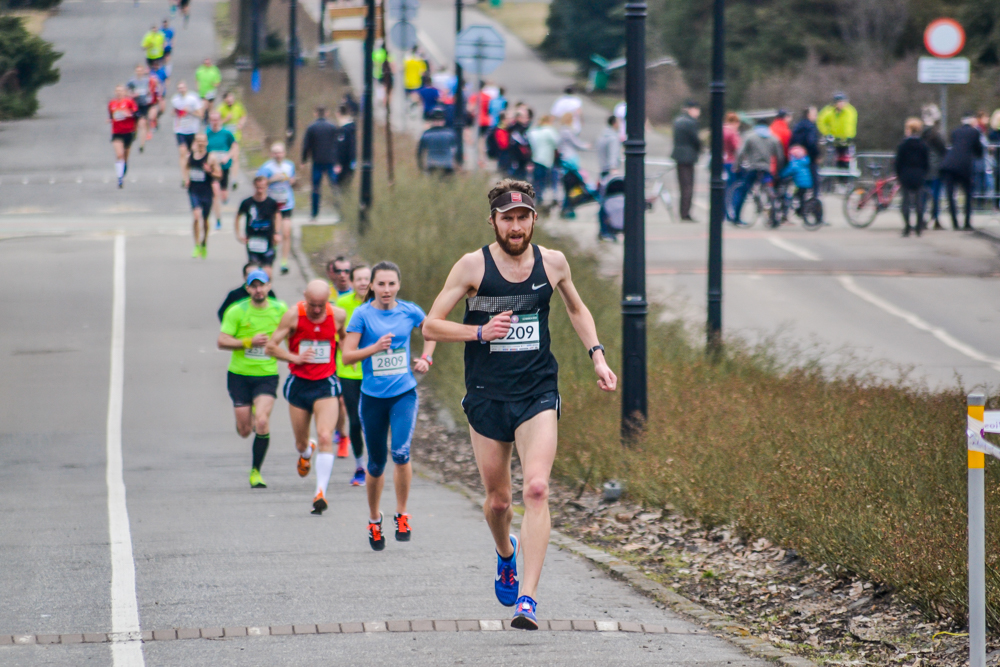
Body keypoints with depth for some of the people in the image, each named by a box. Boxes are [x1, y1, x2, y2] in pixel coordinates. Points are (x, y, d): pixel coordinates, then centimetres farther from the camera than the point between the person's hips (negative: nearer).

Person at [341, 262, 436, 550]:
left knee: (401, 452, -21)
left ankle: (402, 515, -5)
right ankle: (374, 520, 31)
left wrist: (426, 358, 9)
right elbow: (347, 355, -9)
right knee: (376, 463, 9)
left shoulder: (409, 311, 0)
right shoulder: (363, 315, -6)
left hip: (404, 393, 0)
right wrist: (375, 347, -23)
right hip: (373, 396, 0)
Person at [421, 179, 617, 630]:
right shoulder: (474, 266, -4)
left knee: (536, 488, -18)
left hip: (538, 394, 0)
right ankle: (505, 552, 45)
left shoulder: (553, 263, 3)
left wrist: (598, 357, 12)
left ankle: (527, 597, -20)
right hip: (487, 396, 0)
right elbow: (431, 326, -2)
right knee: (497, 499, 9)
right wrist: (480, 331, -17)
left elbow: (577, 310, 24)